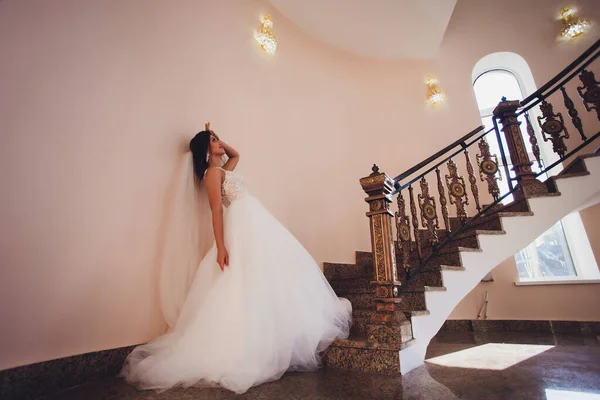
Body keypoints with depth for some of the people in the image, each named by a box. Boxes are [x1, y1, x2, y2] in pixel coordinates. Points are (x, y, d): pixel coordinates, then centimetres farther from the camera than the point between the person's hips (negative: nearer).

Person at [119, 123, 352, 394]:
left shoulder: (224, 168, 21)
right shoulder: (212, 172, -4)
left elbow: (236, 154, 42)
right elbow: (217, 210, -14)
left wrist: (218, 140, 28)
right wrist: (220, 247, -20)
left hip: (257, 223, 9)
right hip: (244, 227, -9)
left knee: (271, 276, 11)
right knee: (250, 285, -8)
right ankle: (242, 354, 2)